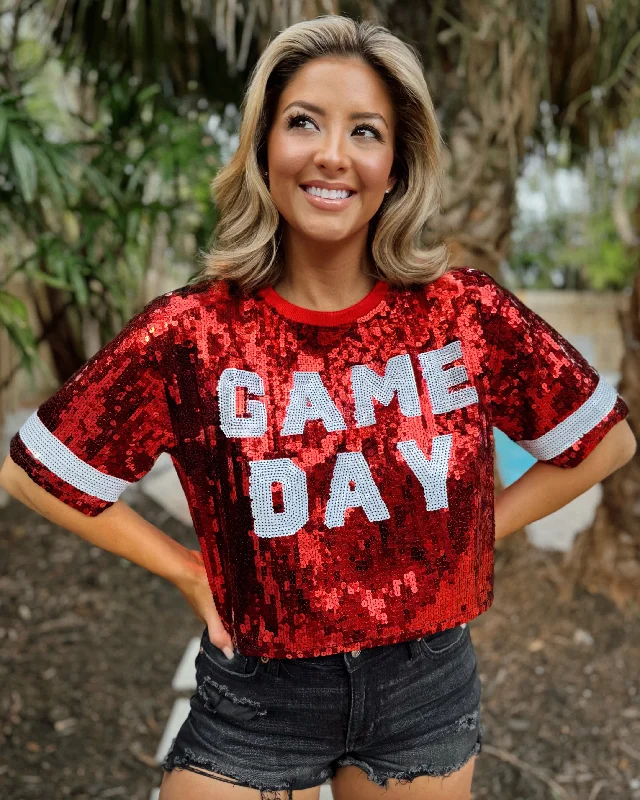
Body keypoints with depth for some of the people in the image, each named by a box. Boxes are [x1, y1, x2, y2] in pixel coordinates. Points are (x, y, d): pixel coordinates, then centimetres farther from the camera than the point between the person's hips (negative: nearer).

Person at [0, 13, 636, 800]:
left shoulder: (465, 313, -12)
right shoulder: (190, 334, -15)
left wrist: (480, 531, -2)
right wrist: (187, 571, -6)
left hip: (427, 682, 3)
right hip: (259, 691, -2)